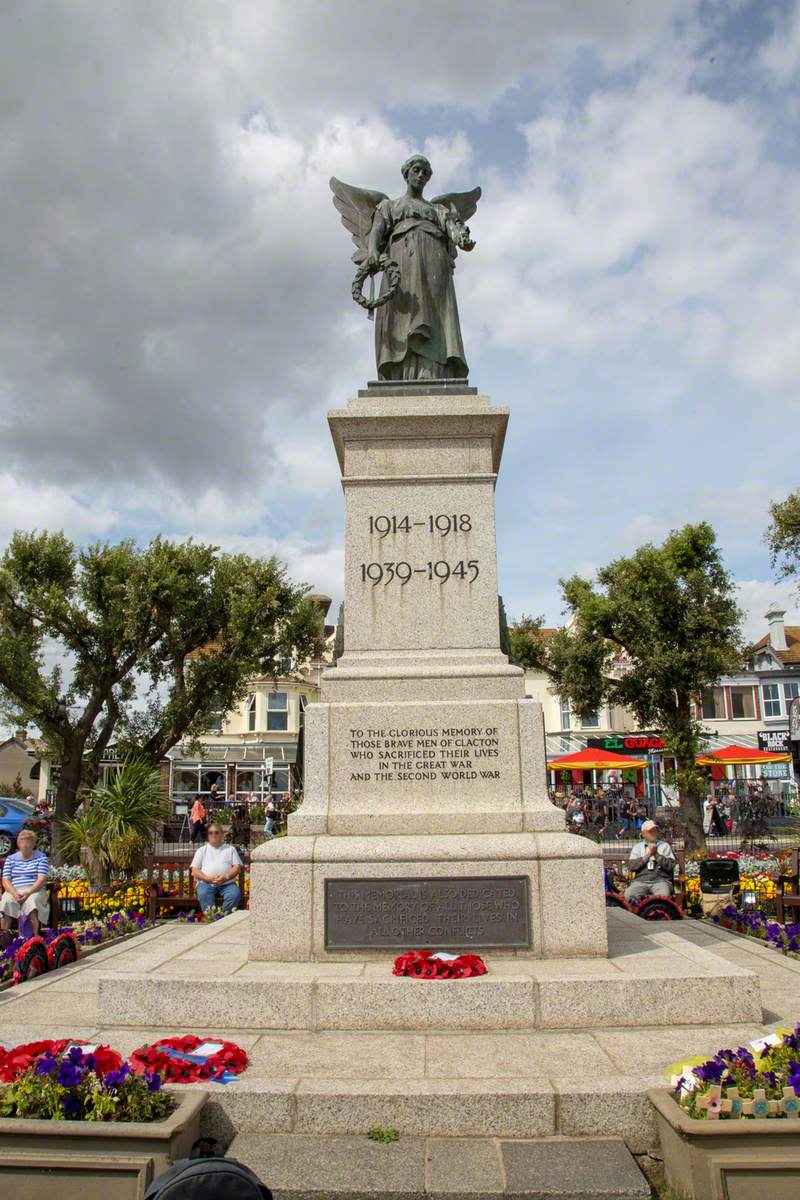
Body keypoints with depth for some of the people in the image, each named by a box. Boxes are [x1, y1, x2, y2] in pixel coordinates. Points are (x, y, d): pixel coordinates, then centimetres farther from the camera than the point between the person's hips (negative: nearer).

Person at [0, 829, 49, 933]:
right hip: (14, 890, 2)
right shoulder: (10, 859, 16)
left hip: (35, 890, -2)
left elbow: (42, 879, -1)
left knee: (32, 901, -36)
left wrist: (28, 892, -19)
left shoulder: (41, 857, 9)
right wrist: (15, 893, -15)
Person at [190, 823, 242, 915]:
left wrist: (226, 877, -12)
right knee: (203, 894, -34)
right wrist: (207, 878, -10)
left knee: (235, 894, -31)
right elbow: (195, 870, 9)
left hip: (227, 883, 0)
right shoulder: (202, 850, 20)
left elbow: (236, 867, 9)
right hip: (206, 883, 0)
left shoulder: (230, 849, 19)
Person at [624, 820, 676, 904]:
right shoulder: (638, 846, 18)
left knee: (664, 896, -35)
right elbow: (632, 866, 3)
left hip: (661, 880, -1)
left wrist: (656, 854, -3)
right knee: (628, 895, -28)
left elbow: (670, 865, 2)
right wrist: (648, 855, -1)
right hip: (641, 881, 1)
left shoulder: (665, 845, 16)